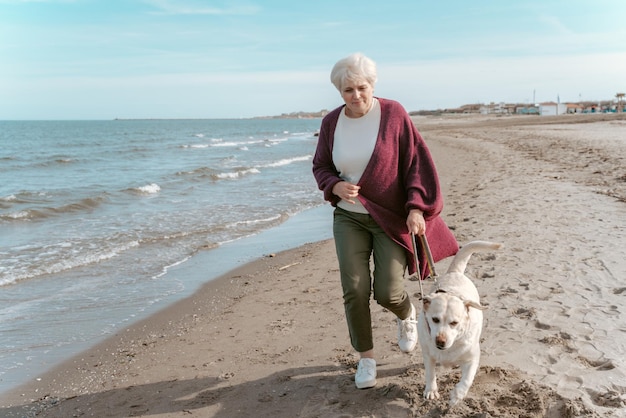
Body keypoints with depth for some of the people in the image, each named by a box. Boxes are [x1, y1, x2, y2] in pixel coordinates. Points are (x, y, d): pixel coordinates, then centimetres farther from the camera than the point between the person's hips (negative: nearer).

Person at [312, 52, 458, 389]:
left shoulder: (393, 114, -9)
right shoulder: (331, 122, -1)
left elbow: (417, 162, -9)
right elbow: (321, 167, 9)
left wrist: (416, 207, -18)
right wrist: (335, 186, -13)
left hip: (392, 219, -2)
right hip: (349, 218, 3)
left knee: (388, 292, -7)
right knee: (355, 290, -6)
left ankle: (407, 314, 32)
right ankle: (365, 357, 15)